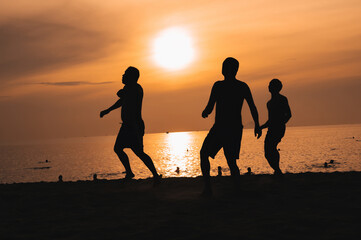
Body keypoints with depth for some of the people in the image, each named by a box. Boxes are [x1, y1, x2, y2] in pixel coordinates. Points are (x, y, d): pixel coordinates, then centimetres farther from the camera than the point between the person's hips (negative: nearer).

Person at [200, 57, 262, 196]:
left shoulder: (219, 85, -9)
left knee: (204, 154, 12)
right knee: (232, 162, 13)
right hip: (236, 129, 4)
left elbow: (209, 108, -10)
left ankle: (208, 187, 2)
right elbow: (253, 108, 1)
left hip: (220, 128, -4)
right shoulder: (243, 87, 4)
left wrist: (204, 113, 12)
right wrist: (257, 126, 11)